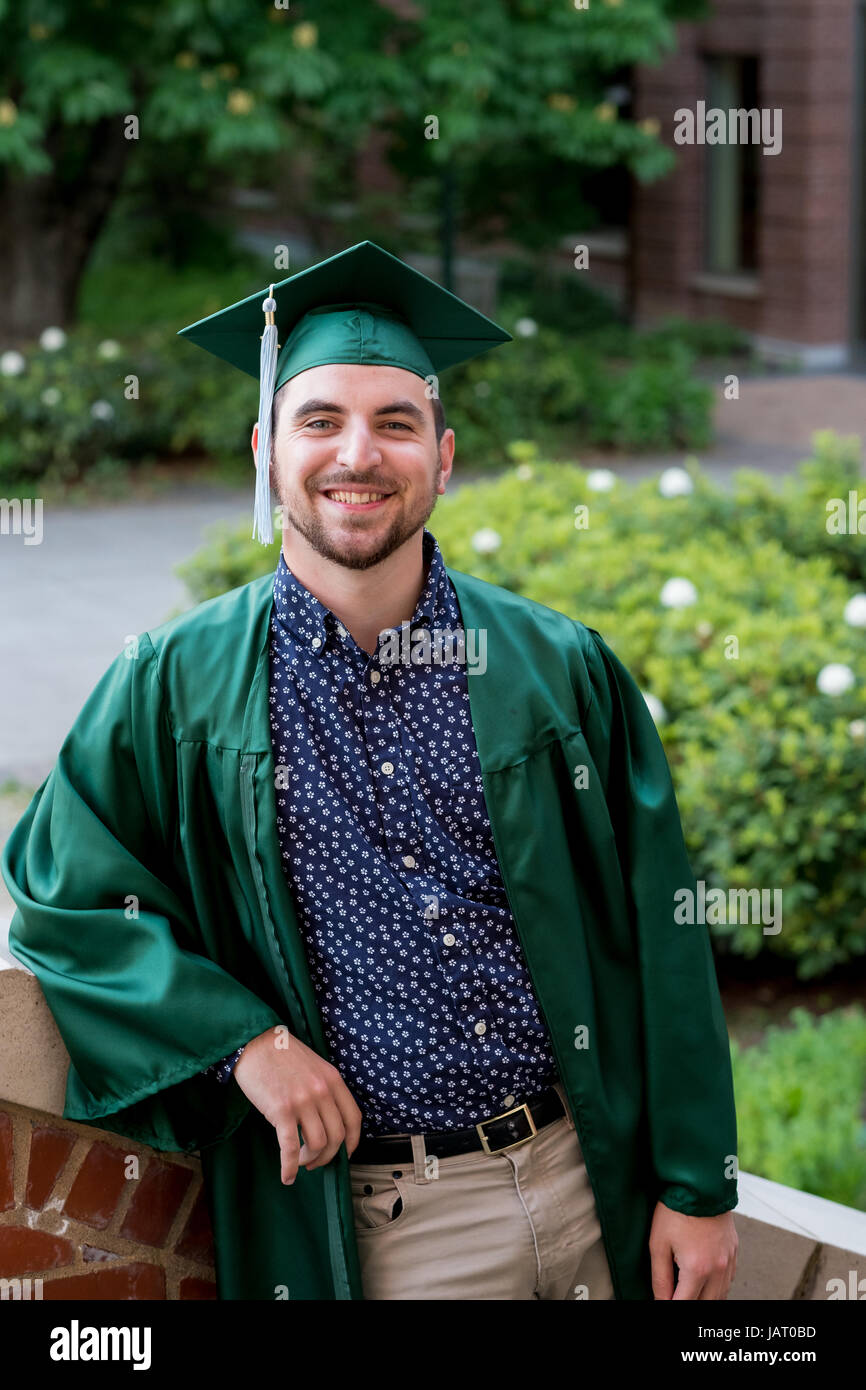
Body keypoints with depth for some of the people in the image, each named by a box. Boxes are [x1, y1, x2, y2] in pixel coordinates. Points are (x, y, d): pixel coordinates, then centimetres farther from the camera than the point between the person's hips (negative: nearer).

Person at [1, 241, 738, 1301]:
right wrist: (240, 1037, -12)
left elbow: (658, 939, 2)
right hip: (382, 1231, -1)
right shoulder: (178, 687, -2)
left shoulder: (560, 669, 1)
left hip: (598, 1181, 2)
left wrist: (699, 1187, -1)